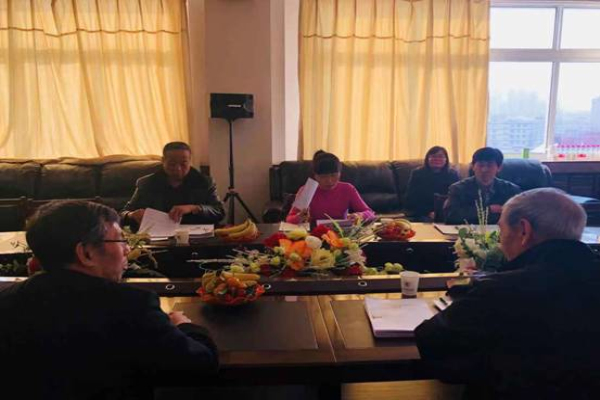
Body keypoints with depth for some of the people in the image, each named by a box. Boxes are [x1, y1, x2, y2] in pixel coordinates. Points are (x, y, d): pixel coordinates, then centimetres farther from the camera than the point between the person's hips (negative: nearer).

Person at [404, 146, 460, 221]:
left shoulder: (453, 174, 6)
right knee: (428, 221, -33)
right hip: (422, 214, -2)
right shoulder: (417, 174, 3)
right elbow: (411, 199, -2)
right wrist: (428, 213, -15)